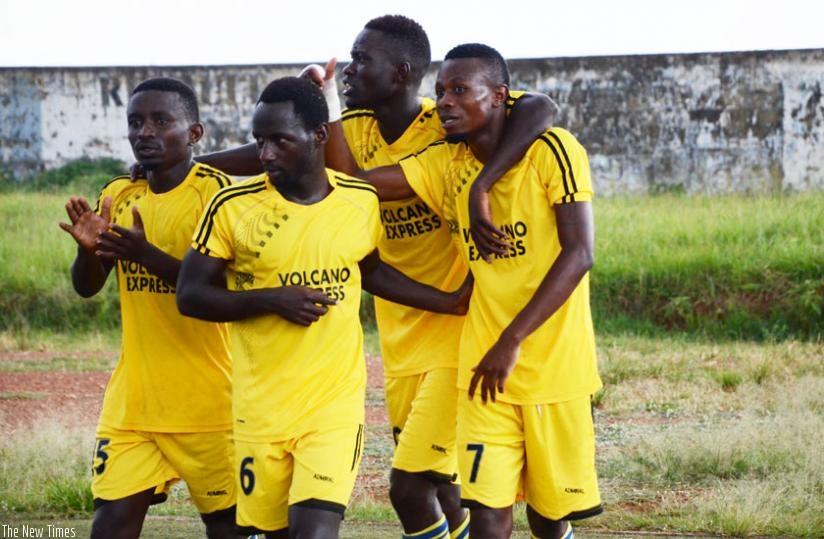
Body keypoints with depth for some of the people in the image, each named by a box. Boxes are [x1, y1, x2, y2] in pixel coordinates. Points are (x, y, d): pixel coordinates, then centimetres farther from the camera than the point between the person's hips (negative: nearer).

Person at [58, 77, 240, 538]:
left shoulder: (216, 193, -11)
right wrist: (88, 249, -13)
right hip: (133, 397, 5)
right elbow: (87, 287, 9)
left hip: (207, 397, -5)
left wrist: (150, 256, -30)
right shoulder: (119, 197, 7)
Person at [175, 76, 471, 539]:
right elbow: (190, 294, -4)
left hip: (335, 403, 0)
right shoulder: (233, 206, -6)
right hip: (260, 408, 0)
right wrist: (272, 299, -16)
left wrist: (449, 303, 18)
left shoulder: (362, 201, 1)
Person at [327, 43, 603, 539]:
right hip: (484, 368, 3)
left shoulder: (551, 150, -10)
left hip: (556, 367, -3)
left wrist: (512, 340, -21)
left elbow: (579, 254, -17)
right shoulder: (445, 164, 4)